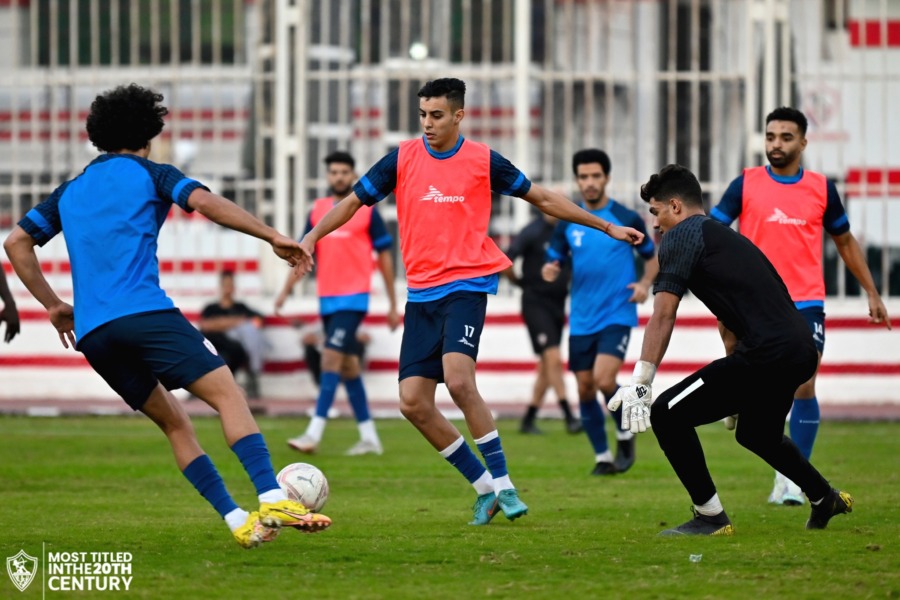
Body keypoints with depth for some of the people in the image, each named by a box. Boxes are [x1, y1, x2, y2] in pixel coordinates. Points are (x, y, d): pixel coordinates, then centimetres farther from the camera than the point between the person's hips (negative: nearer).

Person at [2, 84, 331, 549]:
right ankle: (272, 500, -29)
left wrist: (53, 305, 27)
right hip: (145, 313, -6)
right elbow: (205, 202, -7)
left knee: (172, 421, 14)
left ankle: (237, 521, 3)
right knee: (226, 392, -10)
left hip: (91, 333, 6)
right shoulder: (149, 174, 10)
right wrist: (272, 237, -8)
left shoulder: (70, 191, 26)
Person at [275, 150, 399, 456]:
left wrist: (393, 305, 1)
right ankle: (369, 437, 17)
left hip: (353, 299, -6)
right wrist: (286, 290, 1)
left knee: (331, 359, -16)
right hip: (327, 300, 6)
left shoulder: (367, 210, -3)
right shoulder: (318, 210, 10)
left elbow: (385, 256, 1)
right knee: (348, 367, 9)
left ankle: (314, 433, -20)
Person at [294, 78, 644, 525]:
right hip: (421, 293, 4)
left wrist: (607, 227, 13)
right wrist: (312, 237, -4)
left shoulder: (483, 161, -1)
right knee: (413, 402, -5)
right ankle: (484, 488, 9)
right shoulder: (402, 159, 4)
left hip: (467, 286, -4)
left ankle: (502, 483, -16)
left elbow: (542, 198, 10)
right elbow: (354, 202, 11)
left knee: (458, 379, -26)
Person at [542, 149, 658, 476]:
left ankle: (625, 434, 6)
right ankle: (602, 457, 19)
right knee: (585, 389, 4)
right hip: (581, 320, 4)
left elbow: (652, 256, 10)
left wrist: (644, 283, -8)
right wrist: (549, 270, -12)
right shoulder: (568, 224, 6)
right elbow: (554, 261, 12)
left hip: (617, 315, -4)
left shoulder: (627, 219, -2)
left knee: (604, 379, -20)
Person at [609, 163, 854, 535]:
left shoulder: (681, 236, -1)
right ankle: (825, 499, 51)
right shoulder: (726, 236, 26)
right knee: (755, 433, 35)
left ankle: (711, 518, 1)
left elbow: (663, 315, -11)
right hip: (800, 350, 10)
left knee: (667, 414, -5)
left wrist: (640, 384, -14)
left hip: (767, 355, -10)